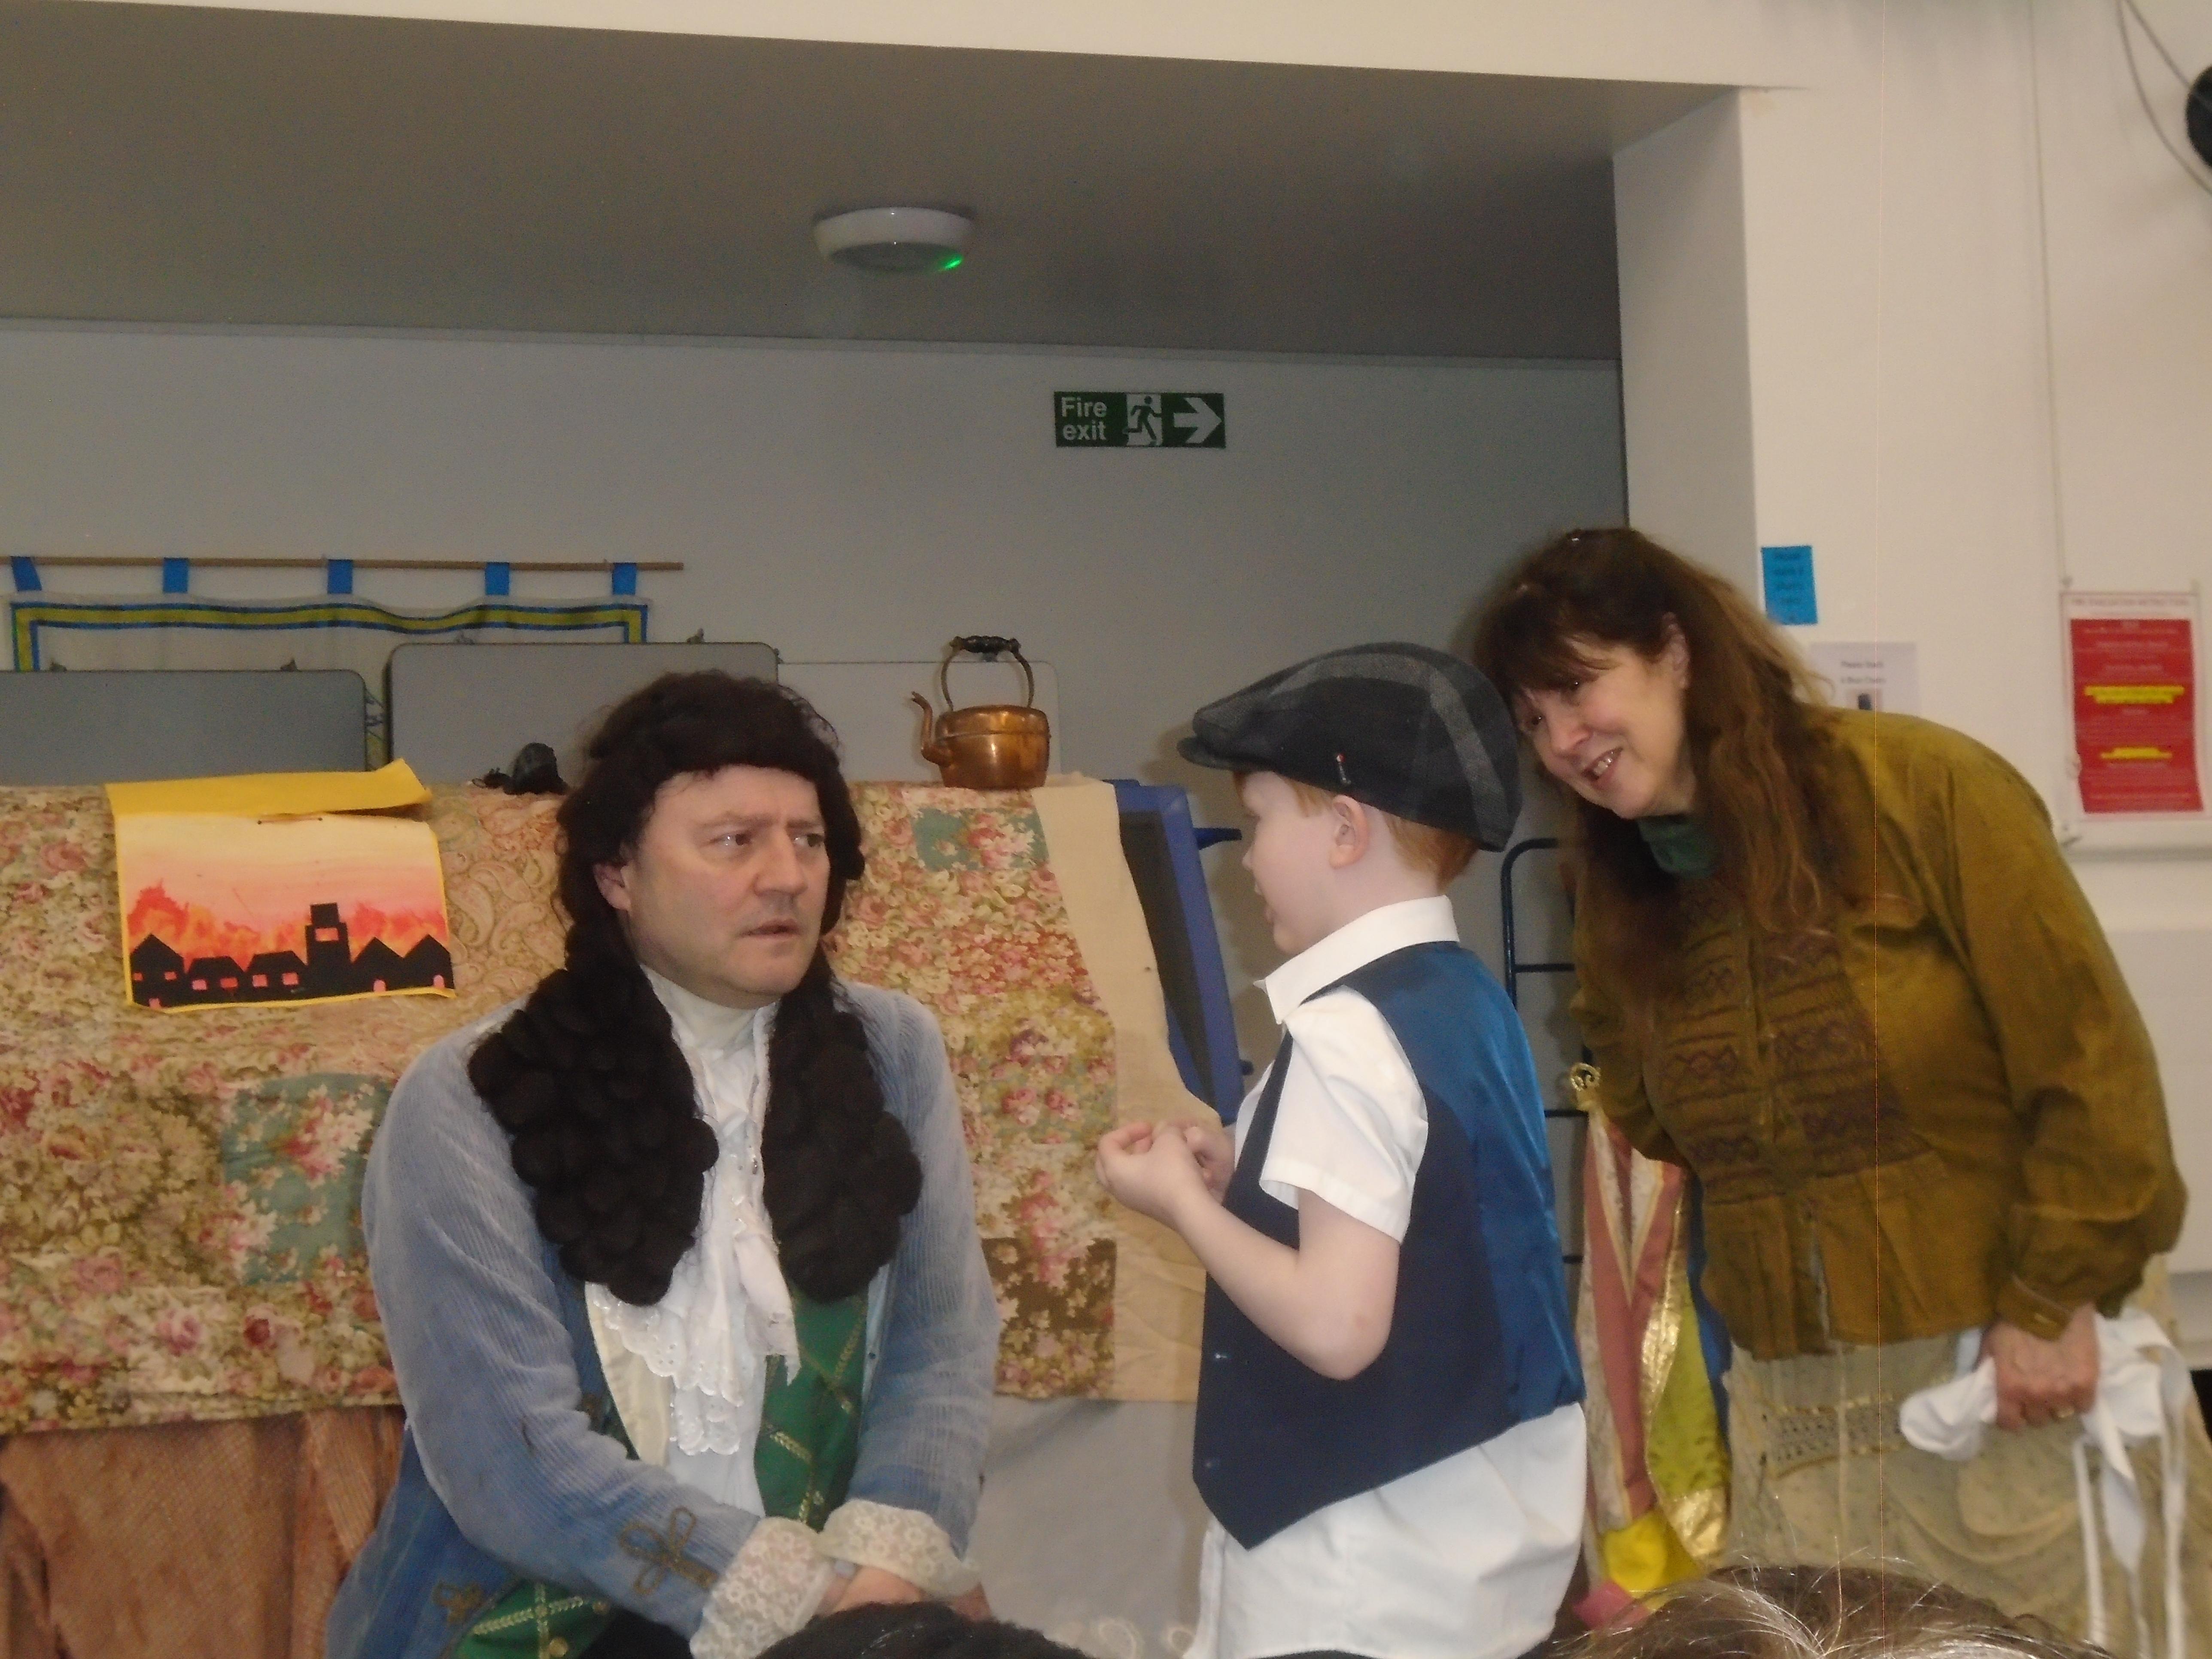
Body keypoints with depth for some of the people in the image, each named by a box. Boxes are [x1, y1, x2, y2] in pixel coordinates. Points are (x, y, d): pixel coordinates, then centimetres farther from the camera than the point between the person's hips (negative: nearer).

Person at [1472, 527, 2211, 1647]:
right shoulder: (1617, 903, 8)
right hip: (1795, 1417, 4)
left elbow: (2089, 1059, -11)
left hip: (2022, 1375, -4)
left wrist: (2057, 1300, -13)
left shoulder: (1920, 789, -10)